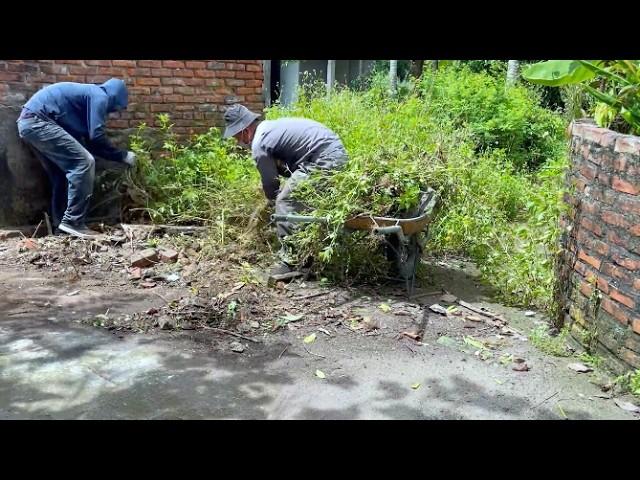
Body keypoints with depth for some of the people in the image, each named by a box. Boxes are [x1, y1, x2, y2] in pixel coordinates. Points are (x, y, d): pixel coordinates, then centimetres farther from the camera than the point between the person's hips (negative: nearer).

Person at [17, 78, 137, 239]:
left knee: (61, 173, 16)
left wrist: (117, 155, 25)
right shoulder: (100, 96, -4)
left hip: (29, 122, 11)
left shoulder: (90, 94, 26)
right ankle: (73, 222, -11)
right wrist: (123, 155, -1)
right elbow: (96, 136, -13)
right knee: (84, 162, -12)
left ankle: (59, 223, 18)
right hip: (38, 121, -11)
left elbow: (89, 140, 24)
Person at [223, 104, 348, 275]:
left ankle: (290, 262, -5)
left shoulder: (259, 144, -9)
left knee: (285, 202, -7)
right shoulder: (271, 126, 19)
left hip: (324, 160, -10)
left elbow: (270, 183, 2)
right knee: (303, 202, 22)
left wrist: (273, 201, 20)